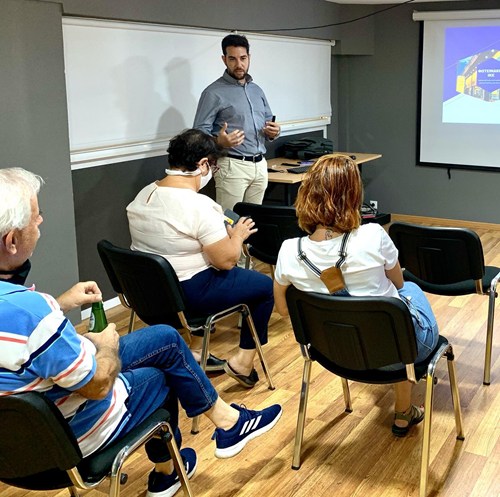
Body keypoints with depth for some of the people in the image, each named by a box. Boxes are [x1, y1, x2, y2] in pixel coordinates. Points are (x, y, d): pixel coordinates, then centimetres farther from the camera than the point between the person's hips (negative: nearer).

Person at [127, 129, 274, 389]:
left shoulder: (143, 194, 1)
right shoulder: (199, 206, -24)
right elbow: (226, 260, -20)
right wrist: (237, 234, -1)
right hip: (189, 293, -8)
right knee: (266, 286, 10)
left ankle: (196, 349, 32)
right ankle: (242, 361, 14)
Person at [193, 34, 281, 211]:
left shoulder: (257, 90, 15)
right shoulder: (213, 93, -6)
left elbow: (269, 121, 24)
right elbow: (199, 132, -9)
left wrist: (273, 132, 0)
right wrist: (219, 141, -30)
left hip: (260, 165, 6)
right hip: (232, 166, -6)